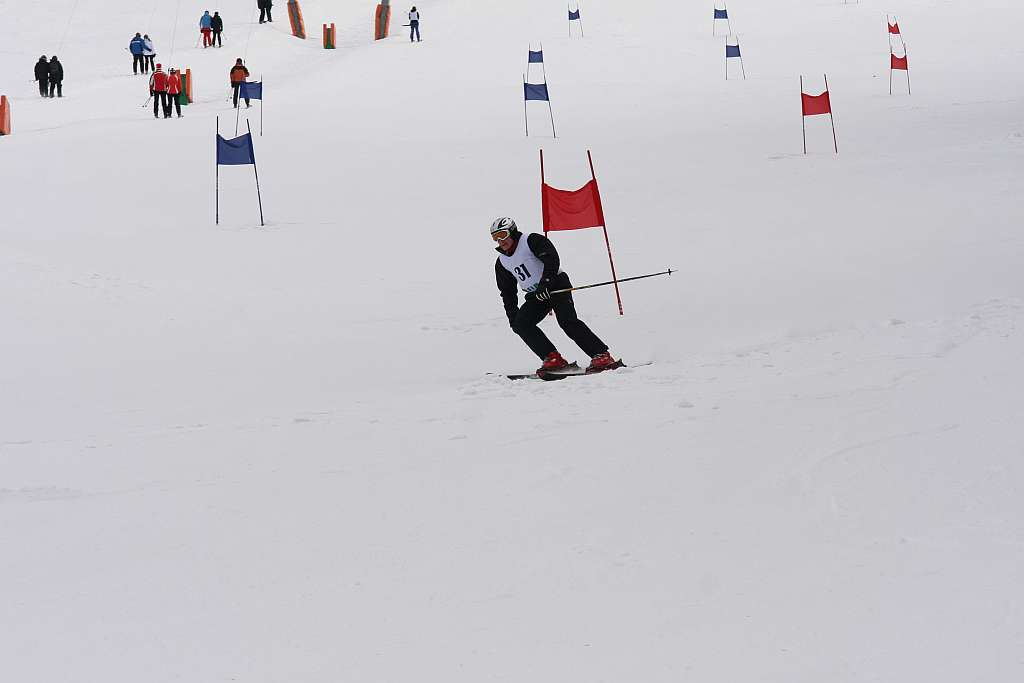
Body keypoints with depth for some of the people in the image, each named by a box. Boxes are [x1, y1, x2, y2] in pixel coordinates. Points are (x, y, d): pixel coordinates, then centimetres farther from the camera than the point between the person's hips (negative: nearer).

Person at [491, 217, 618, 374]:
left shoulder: (532, 240, -9)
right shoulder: (501, 263, 11)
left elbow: (552, 260, -21)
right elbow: (507, 292, 17)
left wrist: (545, 282, -32)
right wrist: (512, 314, 8)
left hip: (556, 284, -7)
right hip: (535, 295, 7)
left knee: (567, 321, -24)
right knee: (521, 324, -14)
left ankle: (601, 356, -25)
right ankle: (553, 358, -16)